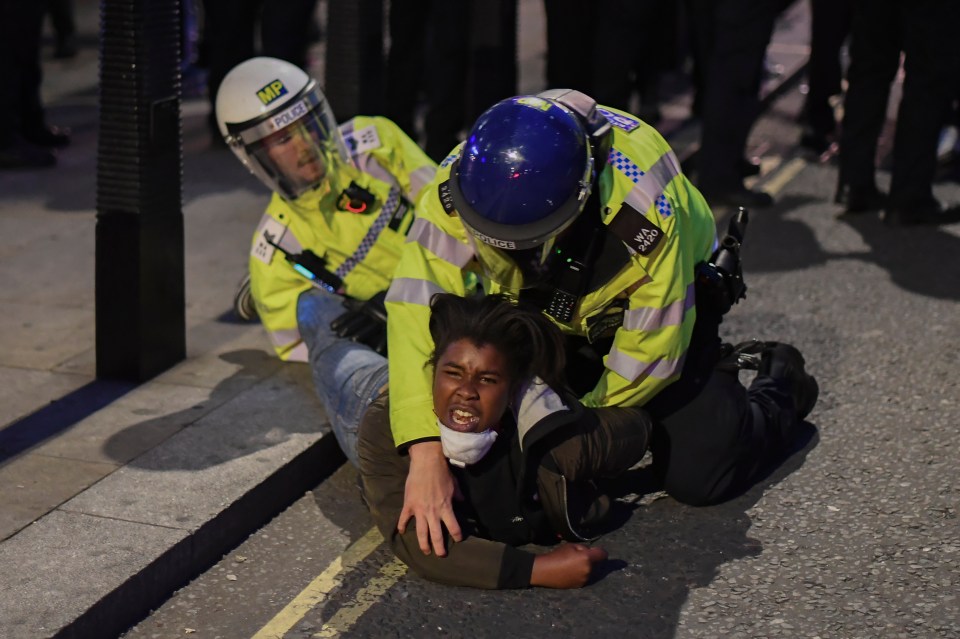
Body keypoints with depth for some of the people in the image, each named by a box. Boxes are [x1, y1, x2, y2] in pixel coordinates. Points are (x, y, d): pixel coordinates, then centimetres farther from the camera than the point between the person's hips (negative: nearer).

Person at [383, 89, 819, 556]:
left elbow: (651, 355, -28)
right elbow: (415, 308, -40)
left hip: (660, 294, -3)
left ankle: (780, 383, 22)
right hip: (550, 310, 4)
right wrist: (425, 455, -47)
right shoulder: (459, 186, -35)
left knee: (700, 477, -9)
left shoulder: (644, 214, -41)